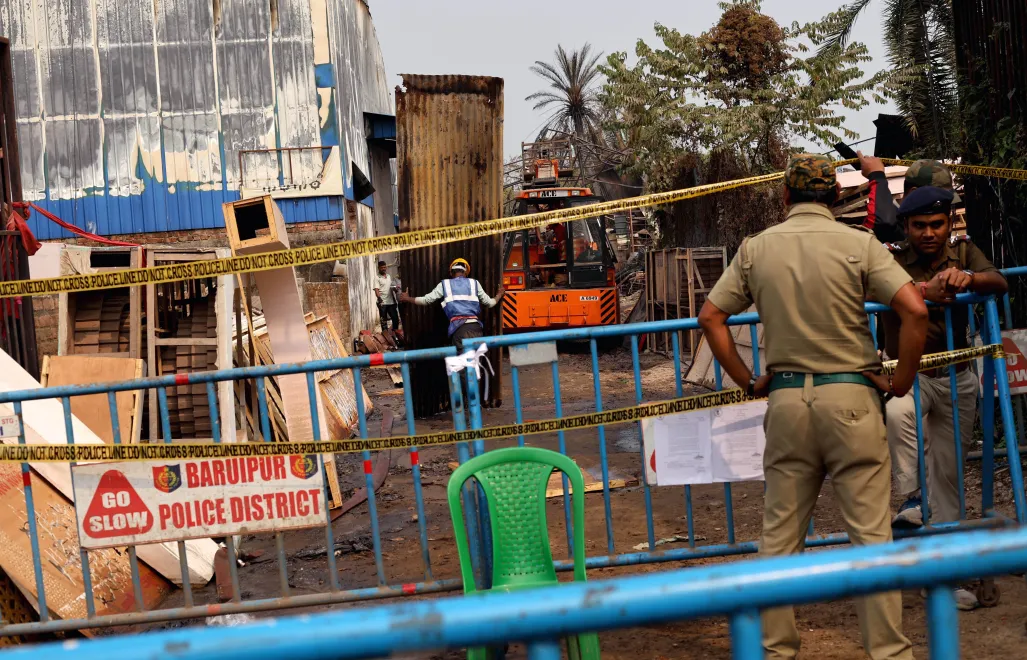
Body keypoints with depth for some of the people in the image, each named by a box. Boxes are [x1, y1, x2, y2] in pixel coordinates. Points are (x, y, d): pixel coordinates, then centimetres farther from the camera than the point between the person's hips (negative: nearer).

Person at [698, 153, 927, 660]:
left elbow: (710, 318, 7)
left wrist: (748, 382, 12)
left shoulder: (755, 248, 6)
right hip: (850, 395, -2)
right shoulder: (858, 244, -3)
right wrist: (900, 382, 0)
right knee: (871, 533, 3)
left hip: (784, 399, 3)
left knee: (779, 537, 10)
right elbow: (915, 312, -11)